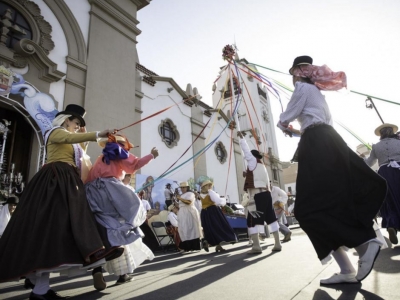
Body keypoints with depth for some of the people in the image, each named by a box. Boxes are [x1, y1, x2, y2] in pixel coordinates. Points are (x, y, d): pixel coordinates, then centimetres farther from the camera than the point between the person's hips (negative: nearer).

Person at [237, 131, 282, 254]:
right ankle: (277, 244, 17)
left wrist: (241, 137, 7)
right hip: (266, 193, 9)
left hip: (257, 195, -9)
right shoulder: (263, 167, 22)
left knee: (252, 220, -6)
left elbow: (246, 151, 0)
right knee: (271, 218, 11)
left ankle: (256, 246, -8)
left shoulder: (253, 162, 0)